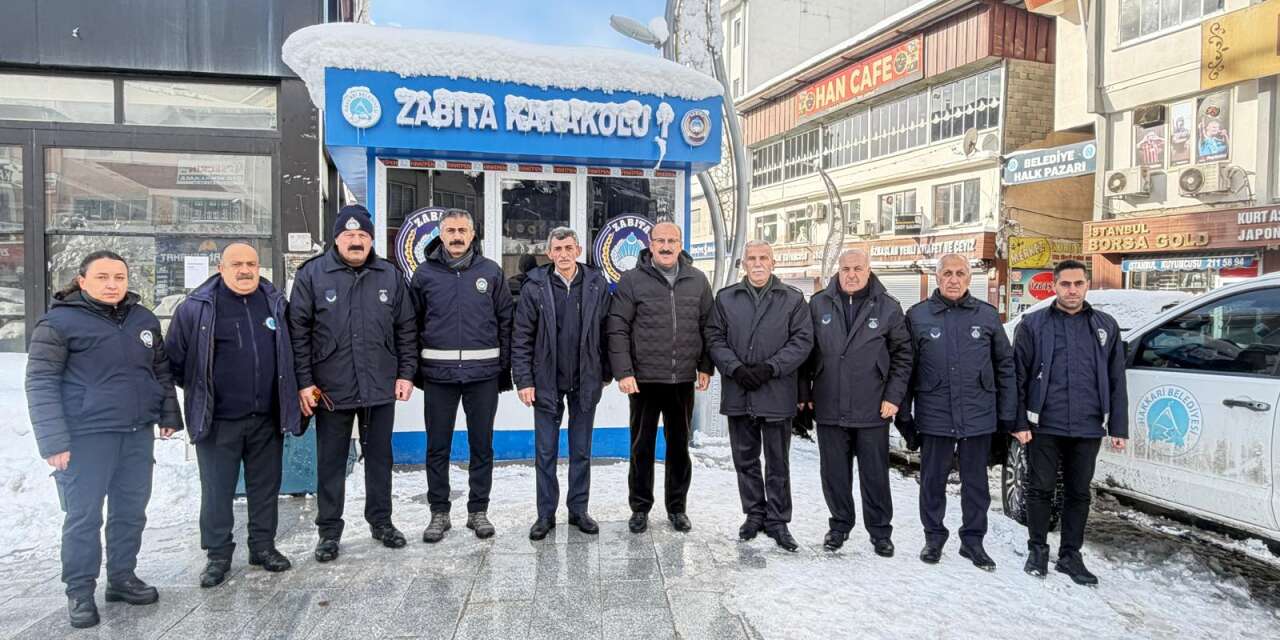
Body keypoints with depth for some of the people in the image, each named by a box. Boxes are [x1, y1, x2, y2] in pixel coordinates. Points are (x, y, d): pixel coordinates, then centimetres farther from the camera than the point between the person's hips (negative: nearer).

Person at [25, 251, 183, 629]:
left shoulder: (144, 319, 9)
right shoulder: (60, 322, -7)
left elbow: (161, 370, 17)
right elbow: (41, 383, -10)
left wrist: (169, 414, 12)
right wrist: (53, 439, -15)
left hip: (138, 433, 5)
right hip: (86, 435, -5)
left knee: (131, 511, 13)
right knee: (84, 516, 2)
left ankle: (122, 577, 28)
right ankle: (80, 591, 17)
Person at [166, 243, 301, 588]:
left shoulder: (275, 303, 6)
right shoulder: (196, 307, -5)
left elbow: (288, 354, 18)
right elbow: (174, 359, 3)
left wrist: (288, 398, 14)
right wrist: (199, 393, 6)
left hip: (267, 418, 3)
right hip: (218, 421, -3)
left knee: (266, 486, 12)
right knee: (217, 491, 7)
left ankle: (263, 546, 27)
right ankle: (218, 555, 22)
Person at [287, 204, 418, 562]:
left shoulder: (390, 276, 4)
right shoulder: (312, 274, -3)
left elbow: (405, 330, 7)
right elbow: (298, 332, -4)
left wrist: (406, 373, 2)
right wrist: (304, 383, -8)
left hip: (381, 387, 2)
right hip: (330, 389, -2)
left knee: (380, 457, 14)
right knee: (331, 462, 9)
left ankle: (381, 521, 29)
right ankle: (329, 531, 24)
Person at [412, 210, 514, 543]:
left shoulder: (491, 271, 2)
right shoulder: (425, 273, 3)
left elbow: (506, 321, 4)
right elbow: (413, 325, 5)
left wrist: (505, 369, 1)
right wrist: (413, 371, 1)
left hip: (483, 373, 0)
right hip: (438, 373, 0)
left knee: (482, 445, 9)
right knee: (437, 447, 8)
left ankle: (478, 511, 23)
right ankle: (439, 513, 23)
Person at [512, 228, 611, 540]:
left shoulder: (597, 284, -1)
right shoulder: (535, 286, -5)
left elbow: (606, 332, 4)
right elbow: (521, 337, -3)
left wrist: (605, 374, 4)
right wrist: (524, 380, -8)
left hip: (585, 382, 1)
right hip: (546, 382, -1)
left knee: (581, 451, 12)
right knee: (545, 452, 7)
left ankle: (578, 510, 25)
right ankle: (546, 514, 20)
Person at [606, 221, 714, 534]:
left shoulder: (697, 280, 5)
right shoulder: (632, 280, -3)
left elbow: (707, 326, 10)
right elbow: (618, 330, -6)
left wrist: (705, 366, 4)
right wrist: (623, 372, -13)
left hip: (683, 379, 3)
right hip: (644, 378, -2)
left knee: (679, 445, 13)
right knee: (642, 446, 8)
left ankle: (677, 507, 28)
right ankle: (640, 507, 24)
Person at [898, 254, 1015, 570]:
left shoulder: (987, 315, 4)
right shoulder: (918, 315, 0)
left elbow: (1005, 366, 8)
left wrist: (1007, 414, 4)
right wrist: (904, 414, -1)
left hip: (979, 416, 1)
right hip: (934, 416, -1)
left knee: (976, 482, 11)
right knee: (932, 481, 10)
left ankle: (973, 539, 26)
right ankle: (934, 536, 26)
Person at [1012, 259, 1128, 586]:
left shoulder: (1106, 326, 10)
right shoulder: (1033, 324, 1)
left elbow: (1116, 381, 10)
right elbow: (1019, 377, -2)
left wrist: (1118, 427, 5)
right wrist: (1020, 422, -7)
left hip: (1088, 428, 3)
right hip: (1044, 426, -3)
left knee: (1078, 493, 11)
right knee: (1041, 490, 6)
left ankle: (1070, 555, 24)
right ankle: (1038, 550, 22)